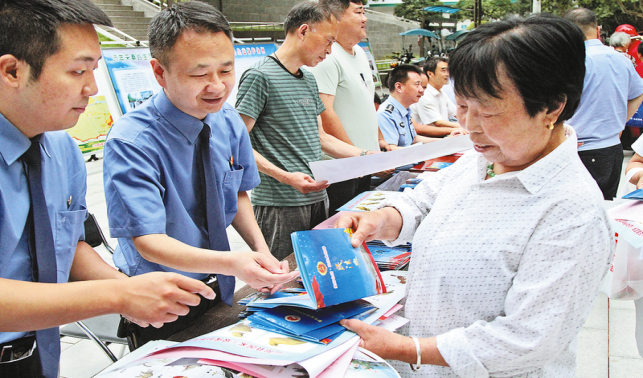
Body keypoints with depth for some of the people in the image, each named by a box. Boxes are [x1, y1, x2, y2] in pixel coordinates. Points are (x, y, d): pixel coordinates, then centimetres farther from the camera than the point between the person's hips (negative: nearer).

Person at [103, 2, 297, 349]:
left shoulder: (228, 122, -7)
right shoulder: (131, 142, -26)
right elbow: (148, 240, -29)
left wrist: (261, 251, -13)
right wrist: (232, 264, -44)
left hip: (220, 294, 6)